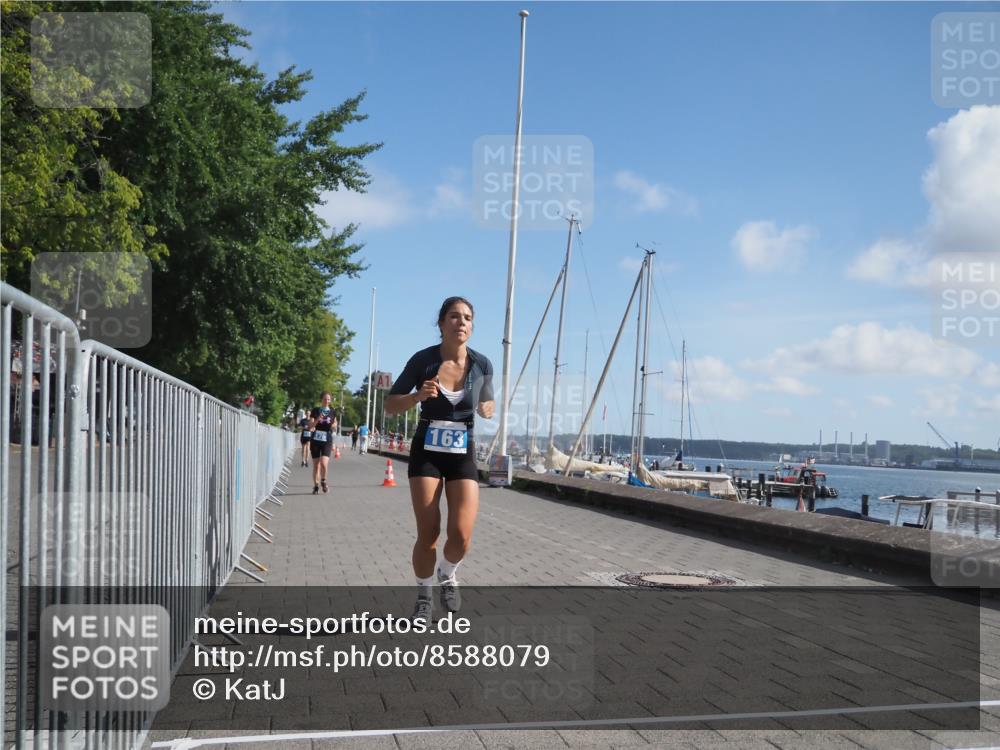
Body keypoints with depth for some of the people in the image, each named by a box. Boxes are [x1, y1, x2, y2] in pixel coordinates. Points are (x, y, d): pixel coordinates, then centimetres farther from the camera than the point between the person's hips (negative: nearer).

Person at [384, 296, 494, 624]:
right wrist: (418, 395, -22)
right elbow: (390, 404, -3)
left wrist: (487, 410, -12)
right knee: (428, 534, -5)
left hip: (463, 455, 1)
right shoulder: (423, 359, -10)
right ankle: (424, 598, 20)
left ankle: (447, 575, 22)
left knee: (462, 535, -13)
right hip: (426, 453, -1)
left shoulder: (482, 365, -5)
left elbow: (488, 406, 13)